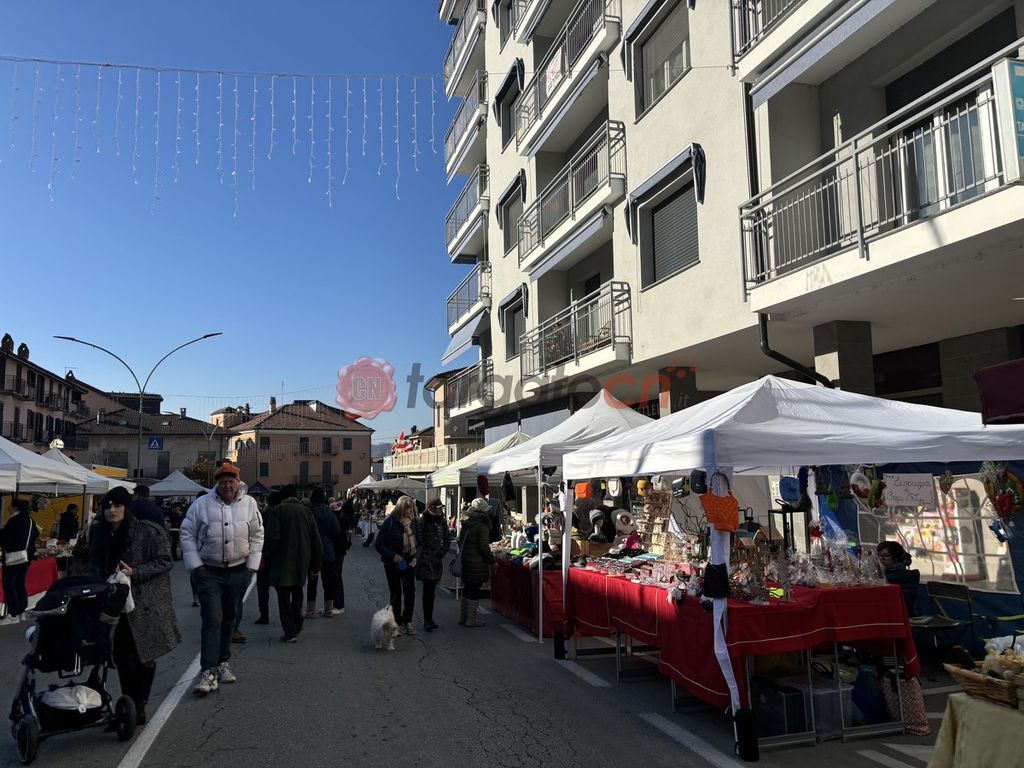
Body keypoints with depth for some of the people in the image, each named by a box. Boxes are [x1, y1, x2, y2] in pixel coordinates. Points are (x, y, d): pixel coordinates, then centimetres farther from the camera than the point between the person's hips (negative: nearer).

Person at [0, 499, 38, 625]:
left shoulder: (14, 521, -15)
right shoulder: (30, 520, 9)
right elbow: (36, 534, 20)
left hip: (14, 557, -8)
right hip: (27, 556, 8)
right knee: (20, 583, 14)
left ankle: (13, 615, -7)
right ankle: (21, 612, 17)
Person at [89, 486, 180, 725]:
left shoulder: (148, 532, -14)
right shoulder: (100, 535, 7)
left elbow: (164, 561, -13)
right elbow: (96, 567, 19)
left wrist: (134, 573, -22)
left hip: (145, 603, -6)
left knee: (144, 656, 2)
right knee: (121, 656, 10)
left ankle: (139, 707, 13)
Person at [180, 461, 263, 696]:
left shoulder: (249, 504, 1)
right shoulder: (201, 504, -6)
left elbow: (257, 536, 7)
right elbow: (187, 534, -1)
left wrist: (251, 566, 3)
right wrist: (195, 565, -6)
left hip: (238, 570, 3)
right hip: (209, 571, -3)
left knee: (228, 619, 15)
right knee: (212, 619, -11)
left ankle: (223, 663, 29)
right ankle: (208, 672, -10)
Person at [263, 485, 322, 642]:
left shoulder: (279, 510, -8)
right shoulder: (306, 510, 4)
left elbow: (272, 536, -16)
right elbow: (316, 539, 5)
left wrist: (269, 554, 0)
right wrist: (316, 563, 11)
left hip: (282, 561, -4)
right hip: (301, 561, 4)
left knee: (284, 597, 2)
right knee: (297, 594, 22)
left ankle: (290, 632, 0)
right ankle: (297, 626, 29)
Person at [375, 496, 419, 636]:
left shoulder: (414, 522, -3)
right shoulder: (389, 523, -14)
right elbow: (379, 544, -11)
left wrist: (415, 557, -7)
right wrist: (392, 556, -20)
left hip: (409, 563, 3)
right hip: (392, 565, -3)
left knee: (410, 592, 3)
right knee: (396, 593, 6)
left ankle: (407, 621, 19)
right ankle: (397, 623, 18)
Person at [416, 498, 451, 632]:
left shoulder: (442, 522, 8)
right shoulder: (422, 522, -11)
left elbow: (447, 539, 15)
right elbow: (418, 540, -12)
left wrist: (441, 552, 6)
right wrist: (425, 554, -11)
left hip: (437, 560, 6)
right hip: (425, 561, -5)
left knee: (431, 590, 10)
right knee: (428, 590, -9)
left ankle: (429, 619, 17)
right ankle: (427, 620, -3)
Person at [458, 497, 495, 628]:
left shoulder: (465, 524, 9)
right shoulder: (482, 526, -16)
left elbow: (460, 542, 15)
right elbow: (484, 547, -18)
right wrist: (492, 560, -7)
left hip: (465, 562, 8)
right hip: (477, 563, -8)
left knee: (468, 589, 18)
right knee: (474, 590, 1)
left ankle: (462, 617, 25)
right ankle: (471, 619, 7)